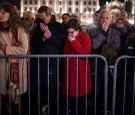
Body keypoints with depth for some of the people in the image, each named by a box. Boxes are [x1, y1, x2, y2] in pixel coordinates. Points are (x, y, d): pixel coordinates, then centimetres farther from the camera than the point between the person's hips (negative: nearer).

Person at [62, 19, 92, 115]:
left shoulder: (85, 37, -8)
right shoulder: (69, 38, 14)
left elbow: (85, 54, -21)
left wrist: (74, 42, -20)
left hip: (80, 73, -7)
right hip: (69, 72, 7)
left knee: (80, 99, 0)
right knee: (71, 96, 11)